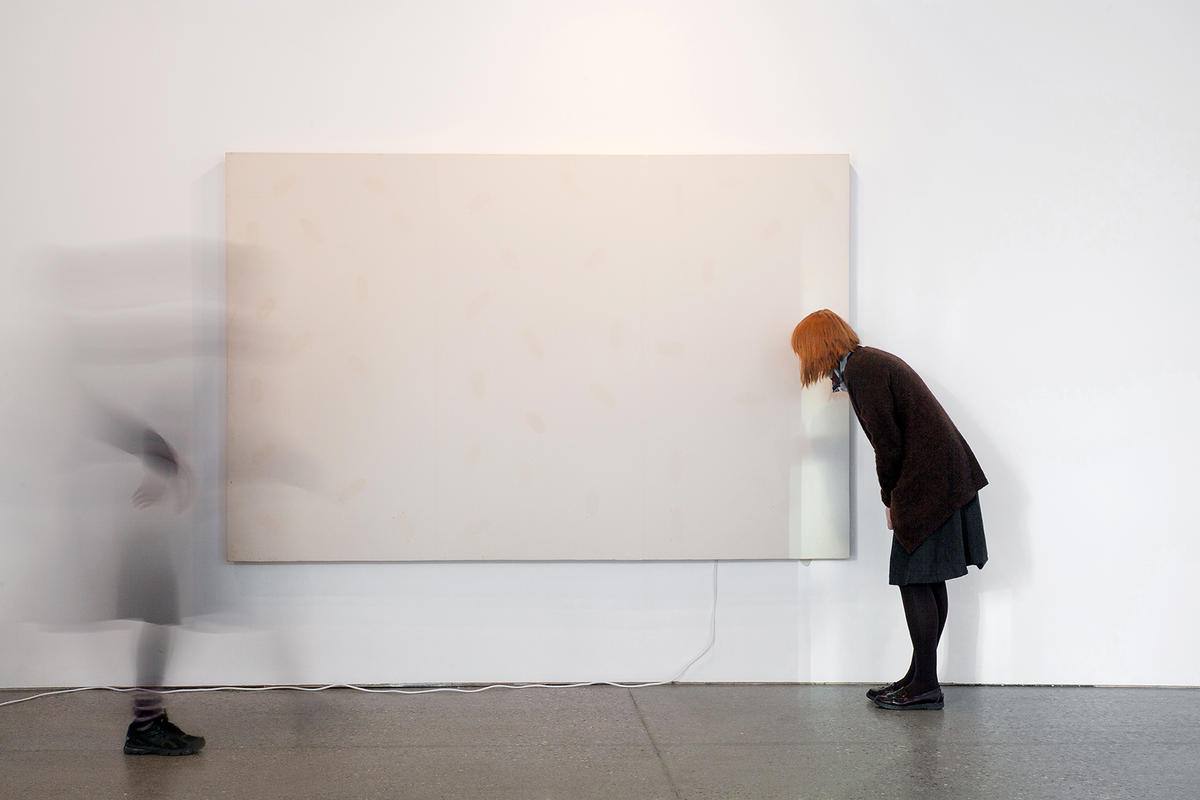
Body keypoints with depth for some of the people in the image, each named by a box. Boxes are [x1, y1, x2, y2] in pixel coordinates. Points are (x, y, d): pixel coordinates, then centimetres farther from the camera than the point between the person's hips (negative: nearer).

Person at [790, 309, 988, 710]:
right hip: (947, 478, 10)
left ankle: (925, 685, -2)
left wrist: (889, 498, -5)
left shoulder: (861, 371, -14)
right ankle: (920, 677, 18)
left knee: (915, 581, -6)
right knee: (928, 583, 12)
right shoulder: (872, 361, 17)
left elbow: (889, 444, -17)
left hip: (928, 486, -10)